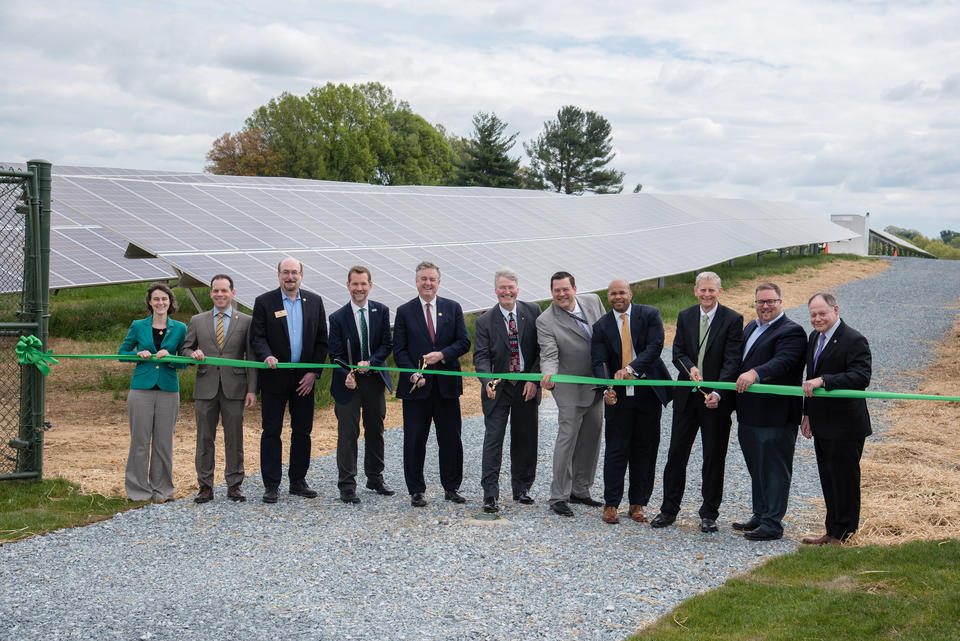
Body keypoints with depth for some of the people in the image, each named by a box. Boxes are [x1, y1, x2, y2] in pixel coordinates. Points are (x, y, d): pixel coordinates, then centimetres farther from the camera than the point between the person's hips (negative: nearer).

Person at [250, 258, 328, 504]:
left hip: (304, 378, 3)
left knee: (302, 431, 8)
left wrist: (314, 372, -2)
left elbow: (322, 340, 7)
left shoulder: (314, 301, 7)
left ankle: (298, 481, 20)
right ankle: (271, 485, 7)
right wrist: (266, 356, -25)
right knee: (271, 431, 1)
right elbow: (257, 337, -5)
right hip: (275, 378, -3)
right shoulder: (264, 302, 0)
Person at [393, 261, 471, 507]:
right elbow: (399, 350, 0)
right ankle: (416, 491, 13)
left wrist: (442, 354, -14)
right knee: (414, 440, 2)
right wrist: (413, 374, -14)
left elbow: (464, 342, 2)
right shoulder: (404, 311, 3)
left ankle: (451, 487, 20)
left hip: (447, 384, 1)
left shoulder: (453, 308, 7)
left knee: (451, 438, 7)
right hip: (416, 385, -1)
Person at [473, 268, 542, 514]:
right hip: (498, 387, -1)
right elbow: (481, 356, -9)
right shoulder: (485, 321, -4)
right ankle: (490, 494, -2)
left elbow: (541, 348, 0)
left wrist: (534, 380, -8)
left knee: (525, 438, 10)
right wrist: (488, 381, -27)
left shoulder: (533, 312, -1)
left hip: (527, 386, 2)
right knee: (493, 438, -5)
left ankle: (522, 489, 24)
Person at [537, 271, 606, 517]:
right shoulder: (545, 321, -15)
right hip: (570, 389, -6)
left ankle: (580, 490, 26)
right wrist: (548, 375, -43)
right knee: (567, 439, -6)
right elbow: (549, 356, -23)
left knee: (591, 440, 13)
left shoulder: (593, 301, -1)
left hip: (597, 385, 6)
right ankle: (559, 497, 1)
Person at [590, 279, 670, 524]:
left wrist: (631, 368, -26)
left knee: (645, 448, 6)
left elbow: (655, 346, -13)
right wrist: (606, 389, -23)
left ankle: (637, 504, 16)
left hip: (648, 390, 0)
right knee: (616, 449, 0)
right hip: (619, 392, 0)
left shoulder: (650, 315, -1)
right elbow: (599, 363, -6)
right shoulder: (601, 326, 2)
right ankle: (611, 504, 7)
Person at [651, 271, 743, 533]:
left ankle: (709, 514, 17)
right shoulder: (685, 316, 7)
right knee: (676, 454, 7)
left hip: (716, 398, -3)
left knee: (714, 458, 5)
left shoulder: (733, 320, -5)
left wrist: (718, 393, -23)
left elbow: (731, 361, -11)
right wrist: (690, 368, -16)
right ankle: (669, 510, 18)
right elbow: (678, 352, 7)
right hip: (686, 396, 3)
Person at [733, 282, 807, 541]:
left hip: (775, 415, -9)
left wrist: (754, 374, -42)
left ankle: (772, 524, 4)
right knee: (756, 468, 18)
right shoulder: (750, 327, 17)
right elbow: (739, 361, 24)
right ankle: (760, 516, 30)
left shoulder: (791, 332, -11)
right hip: (749, 415, 9)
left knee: (774, 469, -2)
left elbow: (781, 362, -27)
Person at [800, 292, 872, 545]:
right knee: (828, 480, 15)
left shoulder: (854, 340, -15)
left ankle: (843, 536, 11)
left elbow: (861, 377, -28)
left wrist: (822, 381, -33)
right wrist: (808, 413, 19)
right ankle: (832, 532, 26)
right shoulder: (814, 337, 12)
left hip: (846, 426, -8)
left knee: (844, 480, 1)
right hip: (822, 425, 9)